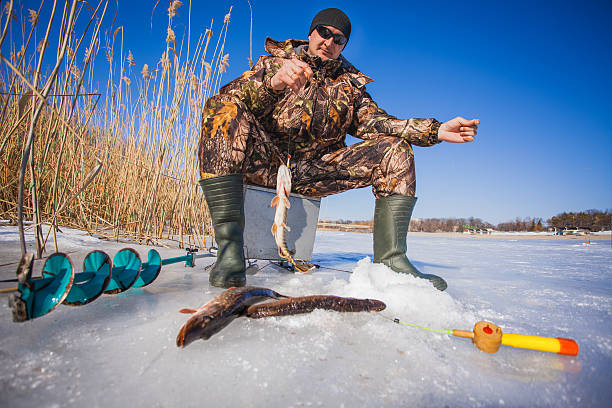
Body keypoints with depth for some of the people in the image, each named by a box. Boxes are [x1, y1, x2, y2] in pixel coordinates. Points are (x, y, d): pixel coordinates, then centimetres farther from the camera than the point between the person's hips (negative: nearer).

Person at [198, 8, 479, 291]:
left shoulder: (350, 84, 23)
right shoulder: (273, 62, 14)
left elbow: (372, 120, 6)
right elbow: (231, 96, -5)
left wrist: (436, 130, -7)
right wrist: (272, 83, -28)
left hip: (316, 172, 3)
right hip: (266, 163, -2)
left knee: (395, 149, -7)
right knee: (223, 109, -27)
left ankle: (390, 259, -19)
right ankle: (229, 248, -36)